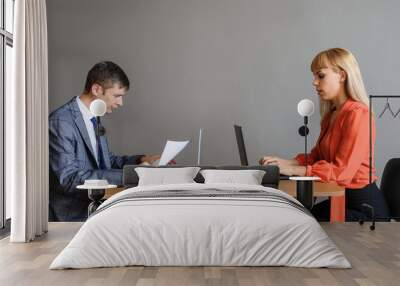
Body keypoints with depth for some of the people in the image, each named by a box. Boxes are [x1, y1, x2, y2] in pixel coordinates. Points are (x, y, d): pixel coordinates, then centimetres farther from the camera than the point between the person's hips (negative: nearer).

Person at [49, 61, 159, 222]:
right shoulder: (61, 121, -16)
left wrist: (140, 160, 3)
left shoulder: (93, 120, 12)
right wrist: (127, 174, -27)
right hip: (72, 215, -8)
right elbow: (69, 178, -23)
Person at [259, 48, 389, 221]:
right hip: (340, 198, 7)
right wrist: (287, 162, -5)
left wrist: (293, 170, -22)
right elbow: (316, 156, 13)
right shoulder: (331, 115, 11)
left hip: (363, 206, -7)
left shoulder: (357, 114, -16)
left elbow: (342, 171, -22)